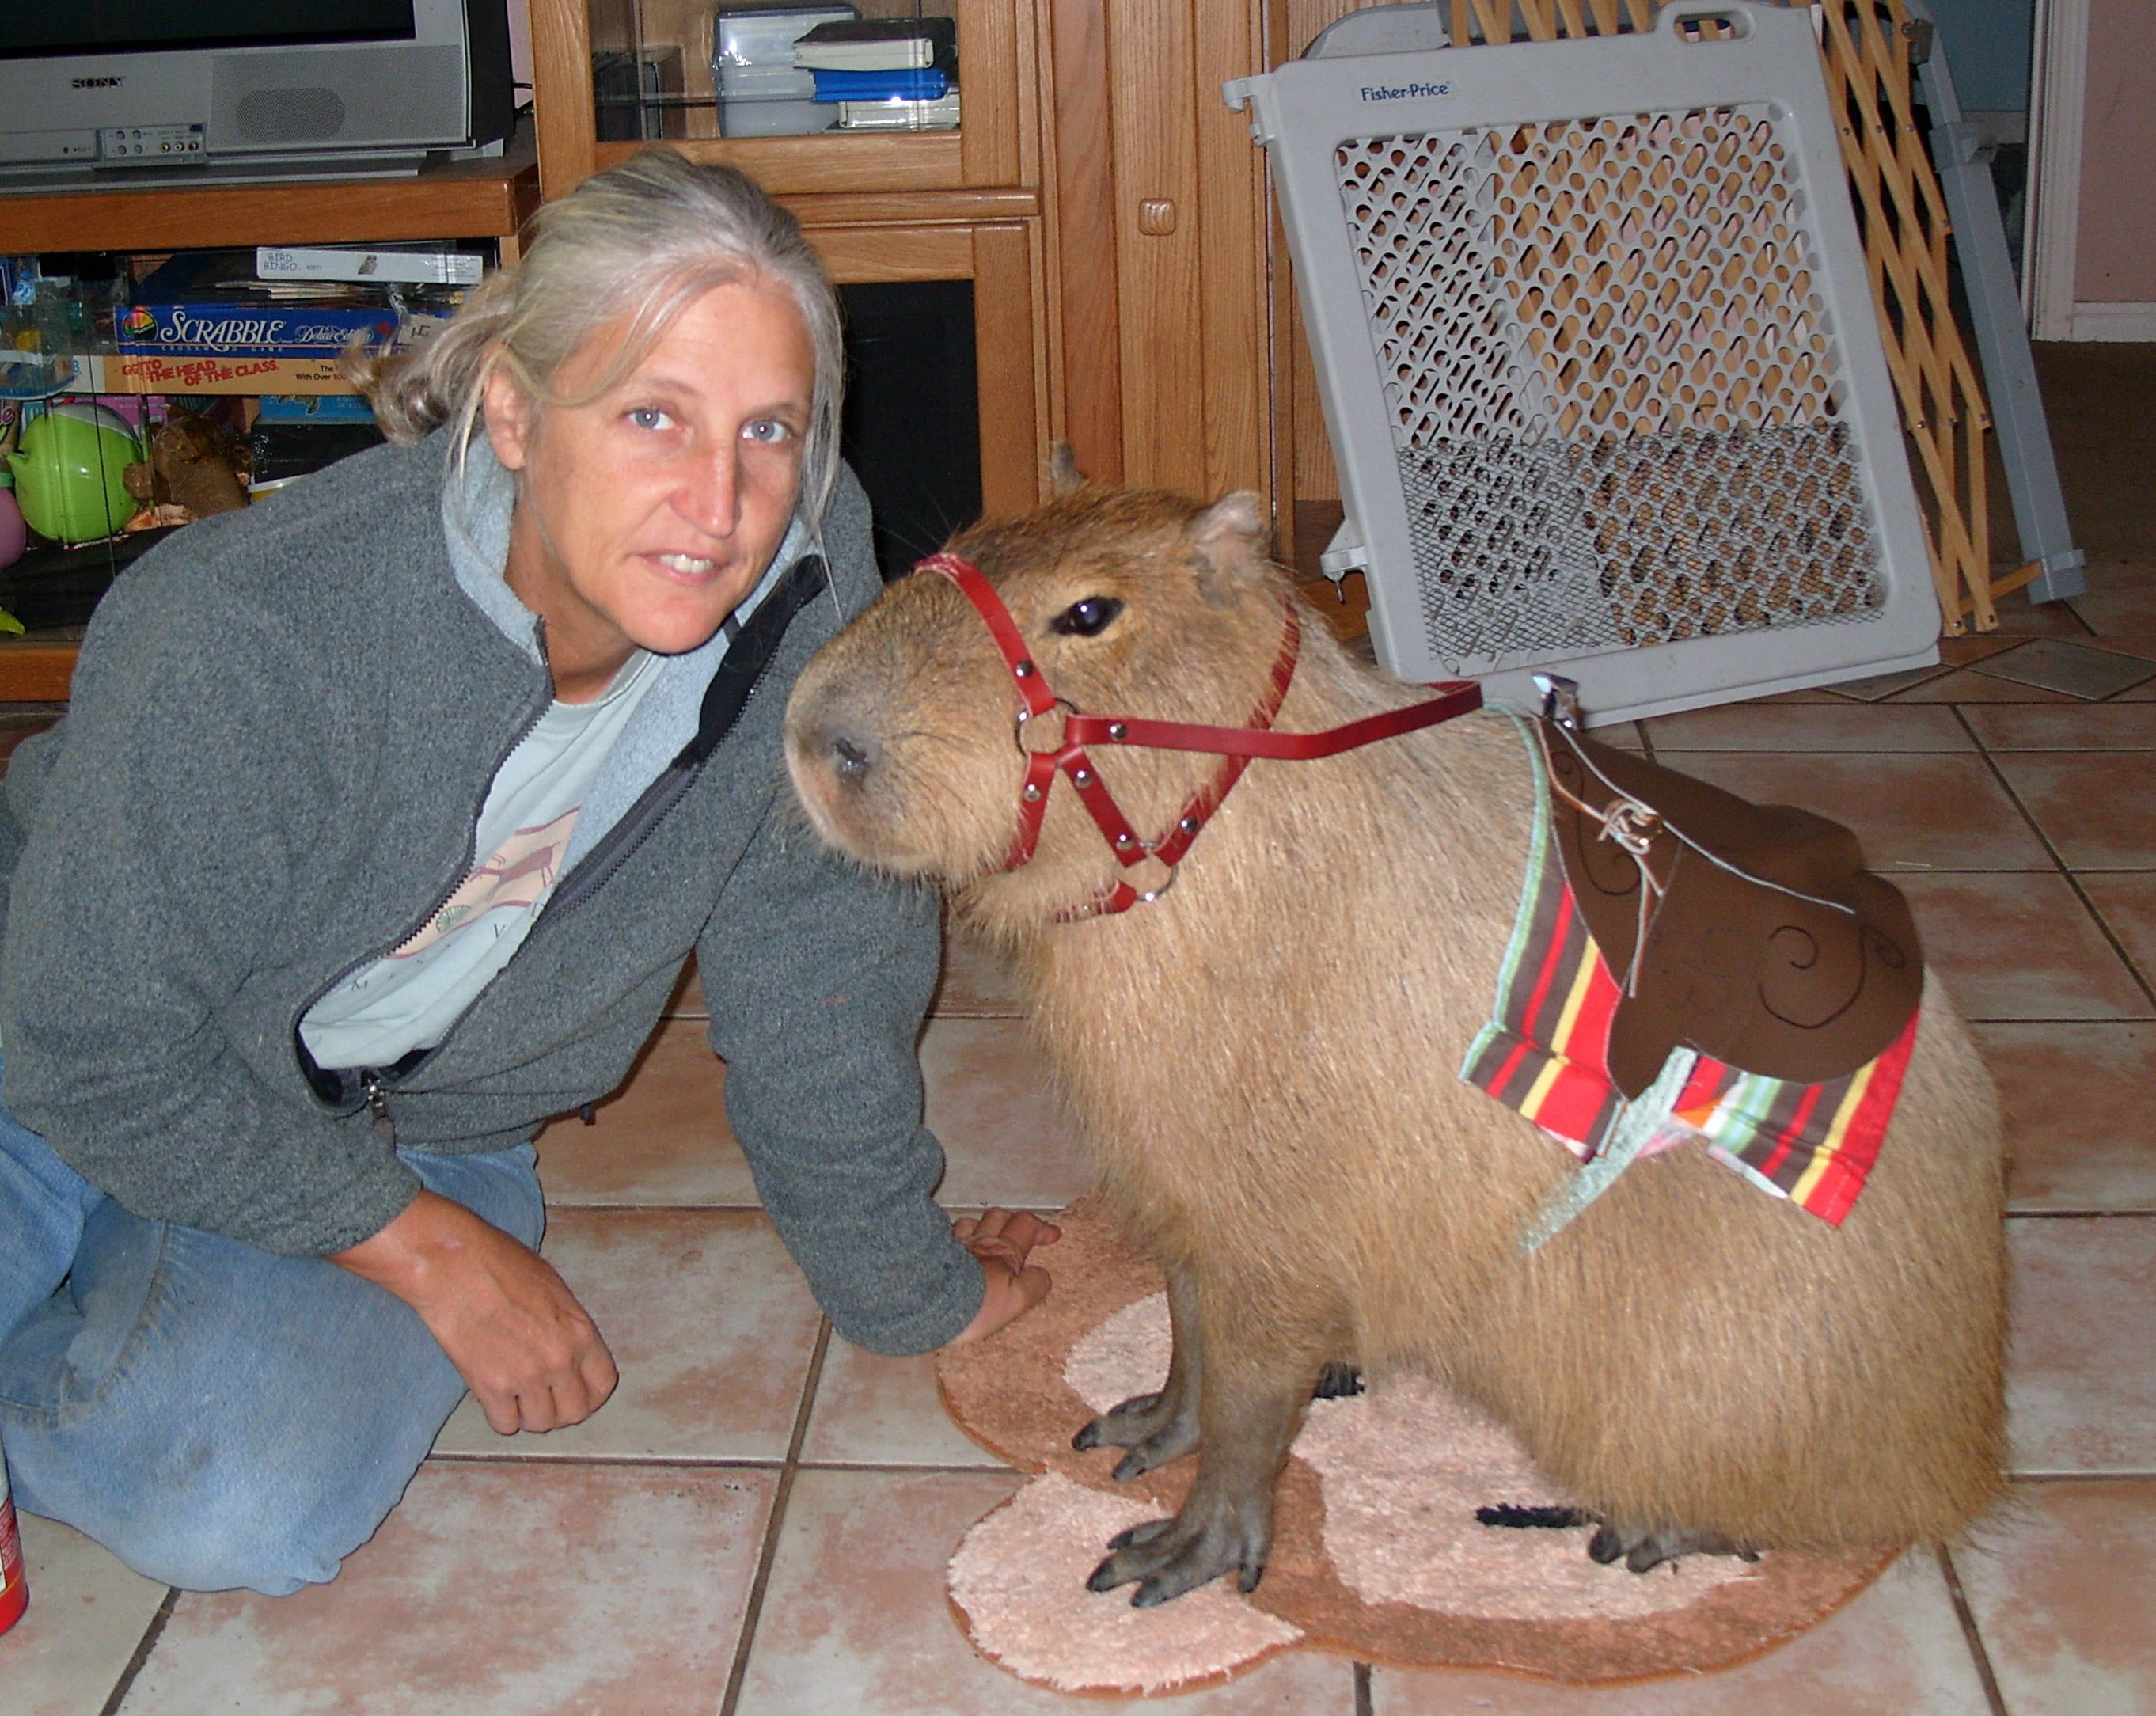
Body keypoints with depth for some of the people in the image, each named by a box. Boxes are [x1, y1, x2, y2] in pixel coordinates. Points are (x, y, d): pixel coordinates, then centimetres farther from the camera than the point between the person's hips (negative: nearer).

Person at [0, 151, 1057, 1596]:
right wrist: (431, 1251, -16)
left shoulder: (805, 571, -23)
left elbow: (816, 975, -10)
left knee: (247, 1512, -22)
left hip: (416, 1130, 3)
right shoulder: (250, 637, -33)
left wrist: (904, 1286, 0)